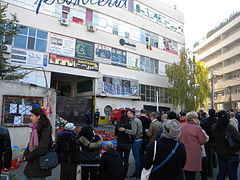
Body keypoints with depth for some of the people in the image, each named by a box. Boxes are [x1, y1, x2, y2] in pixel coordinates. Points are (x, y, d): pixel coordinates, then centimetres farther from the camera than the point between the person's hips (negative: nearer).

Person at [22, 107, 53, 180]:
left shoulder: (45, 130, -17)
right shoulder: (34, 129, 10)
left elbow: (42, 149, -22)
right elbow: (30, 145, 15)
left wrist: (27, 157, -11)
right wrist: (25, 156, -1)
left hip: (40, 166, -8)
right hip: (31, 165, 8)